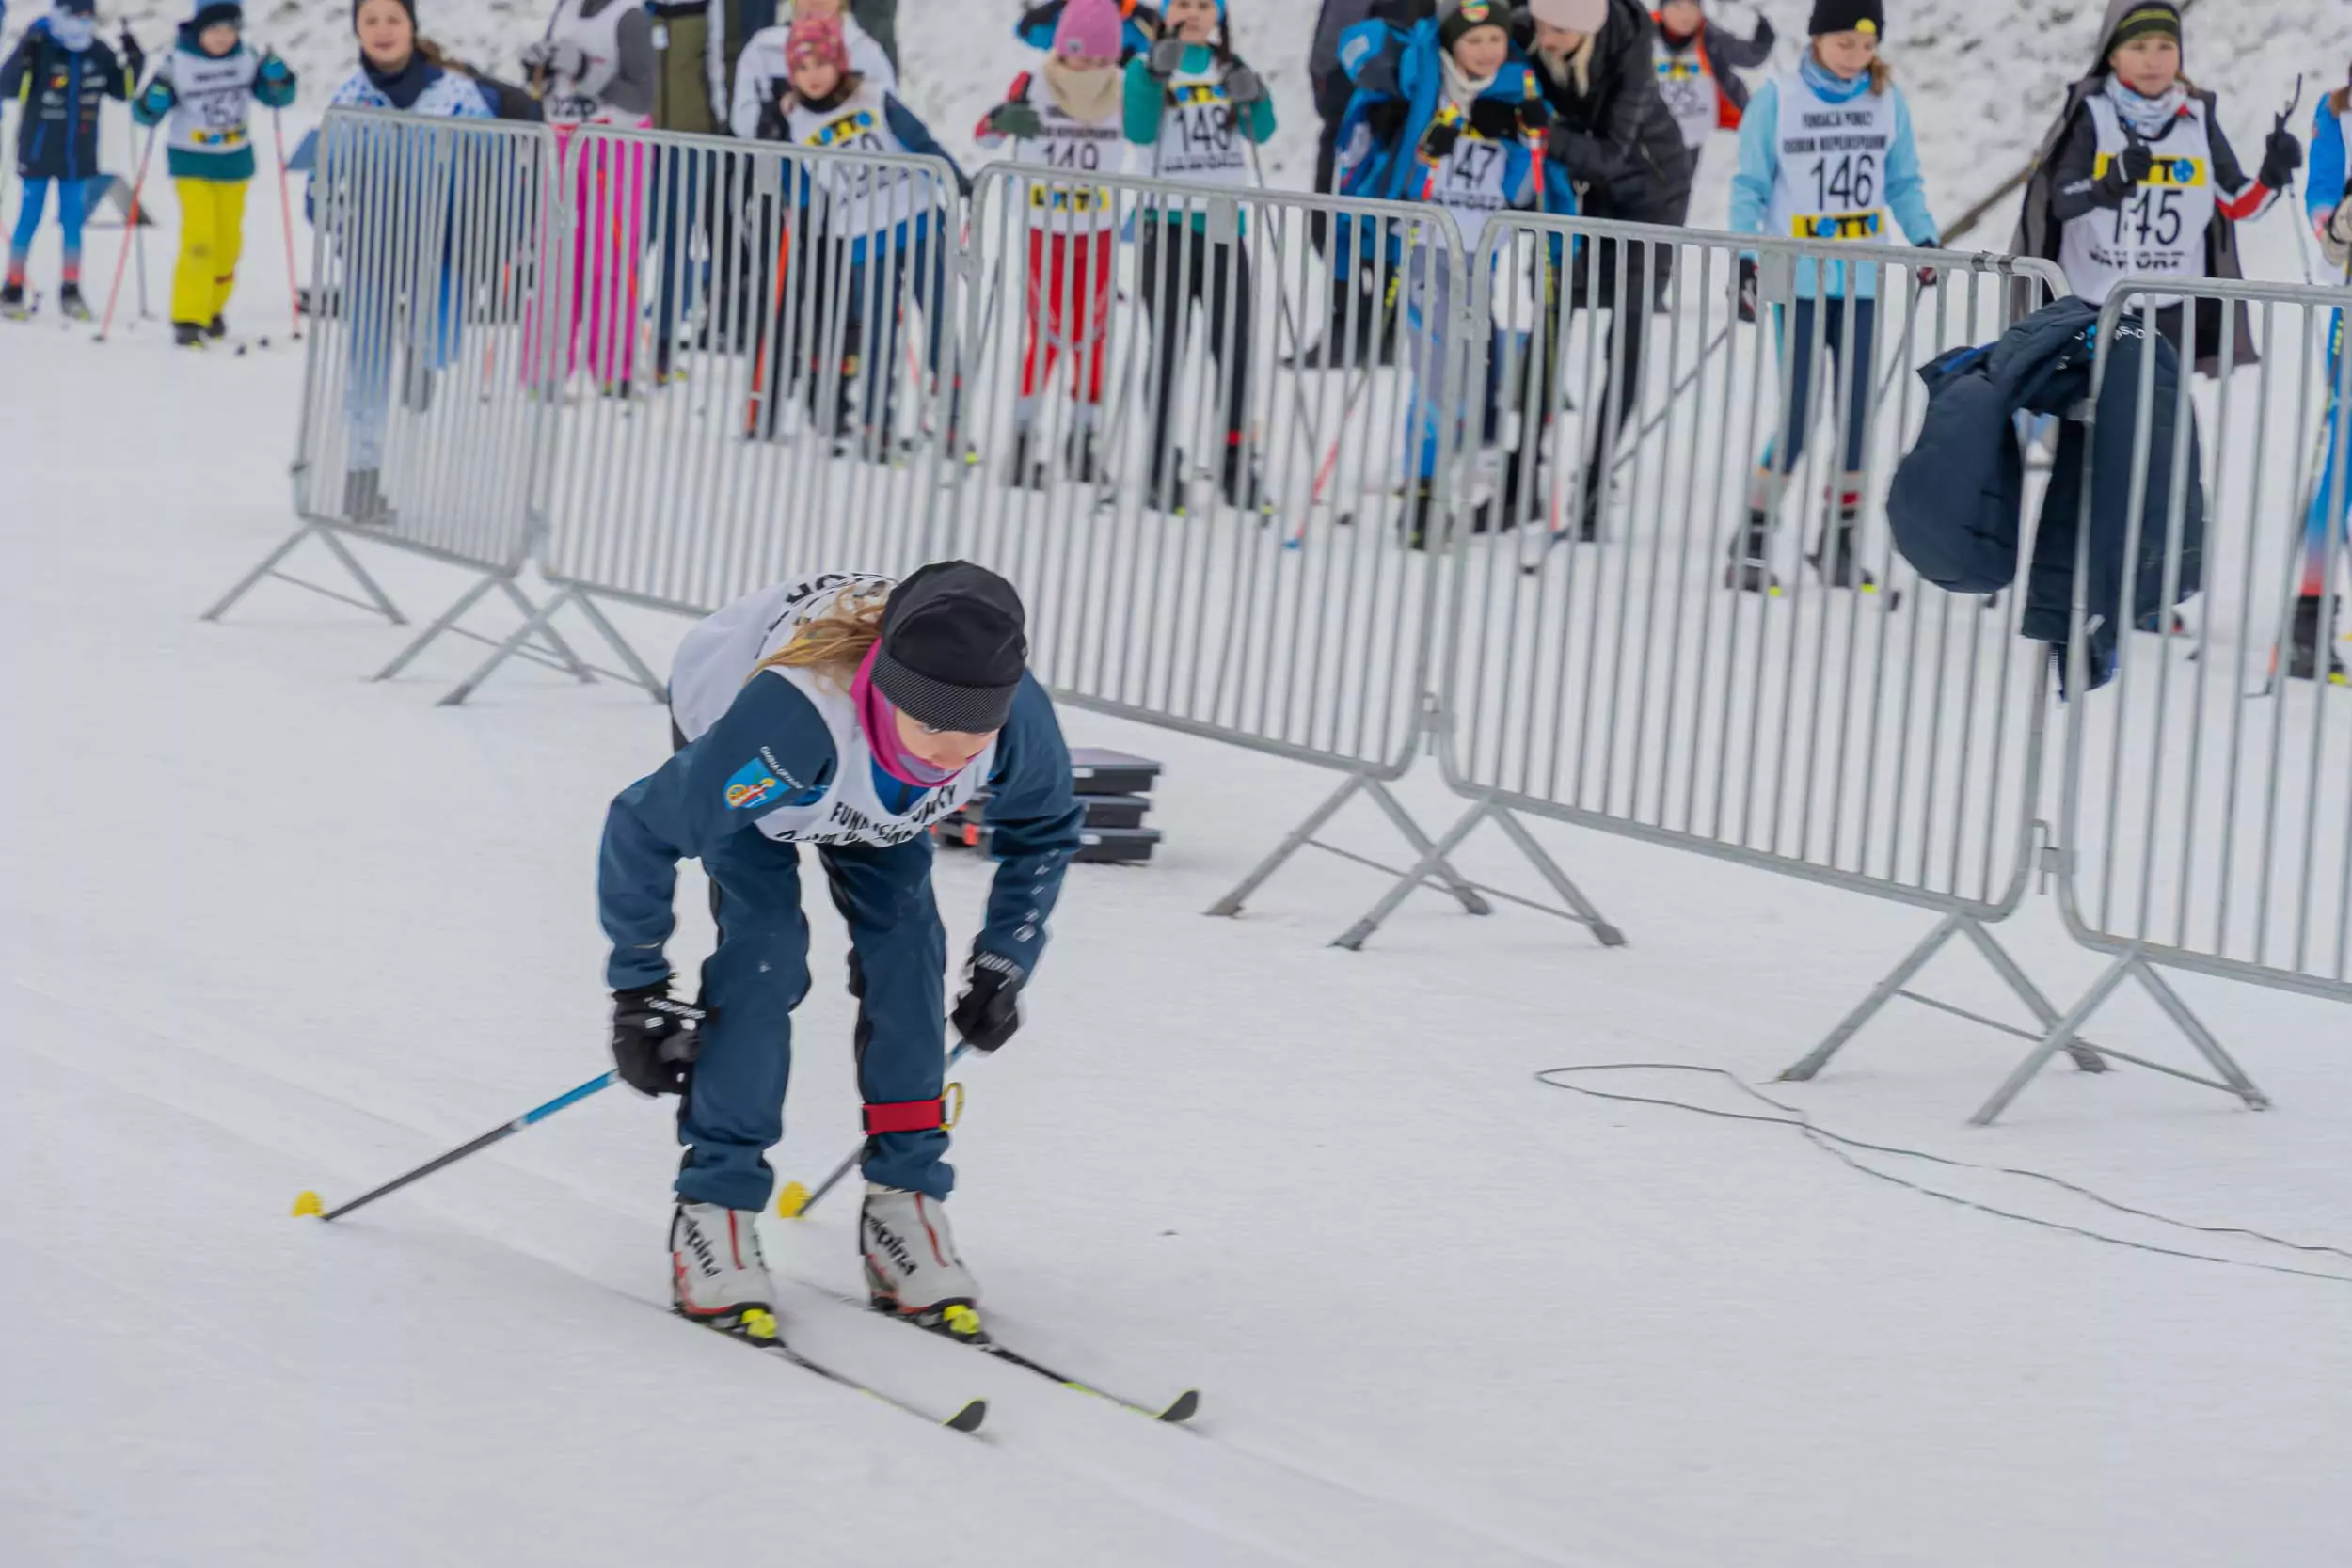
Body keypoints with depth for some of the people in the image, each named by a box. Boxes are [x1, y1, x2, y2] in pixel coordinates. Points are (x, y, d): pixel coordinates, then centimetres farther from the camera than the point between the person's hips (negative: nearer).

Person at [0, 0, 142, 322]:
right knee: (29, 221, -1)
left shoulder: (97, 52, 2)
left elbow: (122, 89, 11)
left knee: (73, 224, 8)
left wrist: (134, 62, -5)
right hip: (38, 152, -4)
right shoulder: (37, 45, -12)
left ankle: (71, 293, 14)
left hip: (78, 156, 4)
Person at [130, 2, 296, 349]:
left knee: (228, 243, 12)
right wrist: (155, 97, -34)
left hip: (234, 164, 4)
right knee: (199, 239, -16)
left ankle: (211, 310, 33)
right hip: (192, 164, -4)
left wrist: (277, 76, -21)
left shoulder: (245, 60, -5)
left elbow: (278, 97, 0)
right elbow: (145, 114, -12)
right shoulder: (178, 63, -14)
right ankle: (188, 320, -10)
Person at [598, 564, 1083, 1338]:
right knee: (765, 952, -19)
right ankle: (714, 1207, -10)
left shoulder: (1018, 718, -36)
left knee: (906, 945, -10)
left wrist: (1004, 965, -8)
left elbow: (1044, 830, -9)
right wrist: (638, 988, -24)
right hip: (722, 717, -4)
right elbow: (642, 827, -33)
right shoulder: (784, 721, -49)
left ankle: (903, 1204, 0)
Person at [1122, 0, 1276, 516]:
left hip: (1223, 223, 3)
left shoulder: (1231, 69, 8)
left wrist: (1253, 97, -23)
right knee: (1168, 351, 0)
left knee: (1235, 350, 2)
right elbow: (1139, 130, -15)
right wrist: (1157, 75, -27)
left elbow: (1261, 132, -4)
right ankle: (1163, 473, 5)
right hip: (1168, 222, -3)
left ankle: (1237, 469, 11)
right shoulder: (1145, 67, 0)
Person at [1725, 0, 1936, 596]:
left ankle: (1841, 544, 16)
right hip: (1799, 279, -3)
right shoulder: (1777, 100, -5)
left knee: (1856, 409, 5)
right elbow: (1750, 185, -1)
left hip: (1863, 279, 3)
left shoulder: (1888, 102, 4)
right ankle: (1752, 542, 1)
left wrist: (1924, 239, -5)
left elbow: (1903, 182, 10)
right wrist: (1745, 260, -9)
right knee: (1800, 410, -9)